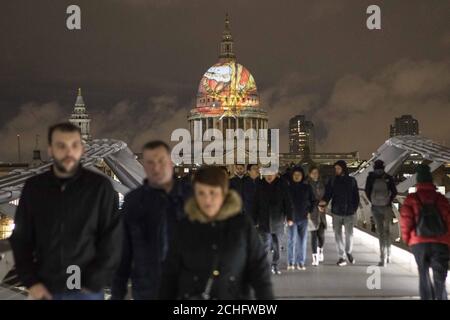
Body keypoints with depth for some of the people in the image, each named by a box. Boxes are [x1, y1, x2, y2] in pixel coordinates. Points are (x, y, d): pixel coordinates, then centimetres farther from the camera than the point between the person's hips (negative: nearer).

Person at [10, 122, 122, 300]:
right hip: (45, 290, 2)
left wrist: (94, 283, -8)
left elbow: (112, 239, -5)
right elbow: (21, 239, 6)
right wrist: (31, 281, -3)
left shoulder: (100, 187, -5)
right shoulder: (34, 187, 2)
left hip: (86, 291, -2)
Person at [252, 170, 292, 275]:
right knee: (266, 245, -7)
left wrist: (289, 217, -8)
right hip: (264, 222, 0)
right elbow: (256, 204, 6)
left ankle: (275, 266, 20)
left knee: (277, 245, 9)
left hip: (278, 221, 0)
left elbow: (287, 202, -1)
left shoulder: (282, 186, -1)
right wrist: (255, 221, 4)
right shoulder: (260, 186, 3)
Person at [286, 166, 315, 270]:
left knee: (303, 240, 3)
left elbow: (312, 200, 16)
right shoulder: (288, 188, -1)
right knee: (292, 240, -5)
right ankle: (291, 262, 3)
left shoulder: (307, 187, 5)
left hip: (303, 218, 2)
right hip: (292, 218, -2)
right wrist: (287, 216, -6)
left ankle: (301, 262, 9)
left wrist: (309, 211, 5)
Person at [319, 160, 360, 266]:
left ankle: (348, 252, 23)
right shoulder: (332, 181, 3)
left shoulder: (352, 181, 4)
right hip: (336, 212, 1)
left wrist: (355, 208, 1)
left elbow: (356, 196, 9)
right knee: (338, 234, 0)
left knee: (349, 234, -3)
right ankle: (342, 257, 9)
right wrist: (324, 201, -22)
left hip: (349, 212, 0)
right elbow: (328, 194, -2)